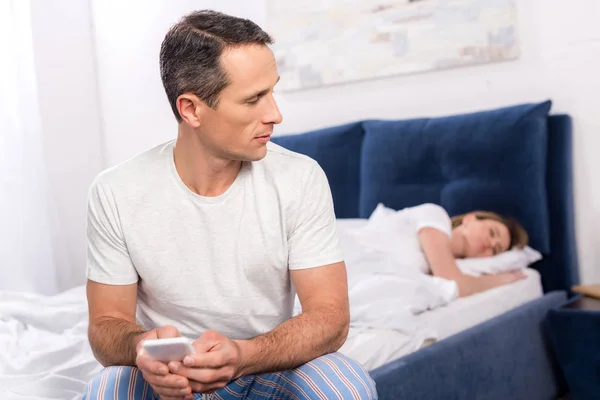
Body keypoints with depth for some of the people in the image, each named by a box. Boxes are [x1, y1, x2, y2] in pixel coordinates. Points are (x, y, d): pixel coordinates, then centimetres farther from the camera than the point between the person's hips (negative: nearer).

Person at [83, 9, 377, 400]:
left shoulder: (301, 178, -11)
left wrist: (243, 355, -33)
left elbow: (330, 315, -13)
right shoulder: (115, 193, -10)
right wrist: (141, 347, -30)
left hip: (270, 368, 1)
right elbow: (107, 324, -5)